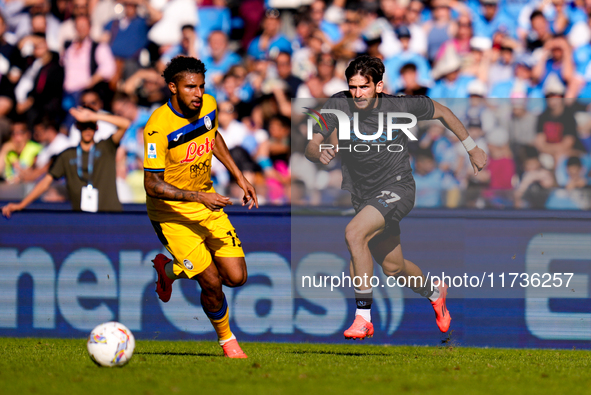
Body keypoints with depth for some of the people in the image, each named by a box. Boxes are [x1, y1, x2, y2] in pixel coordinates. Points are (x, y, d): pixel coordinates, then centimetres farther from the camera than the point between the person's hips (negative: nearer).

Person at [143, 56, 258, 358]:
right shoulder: (159, 127, -27)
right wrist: (199, 197, -34)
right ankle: (226, 339, 18)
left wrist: (239, 177, 15)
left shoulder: (208, 106, -6)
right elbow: (152, 185, -26)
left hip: (207, 202, 6)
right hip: (171, 212, -6)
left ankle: (169, 269, 25)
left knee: (236, 277, -2)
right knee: (212, 283, -12)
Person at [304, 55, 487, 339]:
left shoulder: (400, 106, -13)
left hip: (397, 188, -4)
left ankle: (363, 316, -25)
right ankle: (434, 292, 51)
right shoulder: (338, 105, -11)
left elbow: (442, 112, 6)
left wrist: (472, 148, 13)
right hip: (363, 196, 4)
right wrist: (319, 153, -38)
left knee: (354, 232, -30)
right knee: (393, 268, 16)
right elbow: (310, 148, -14)